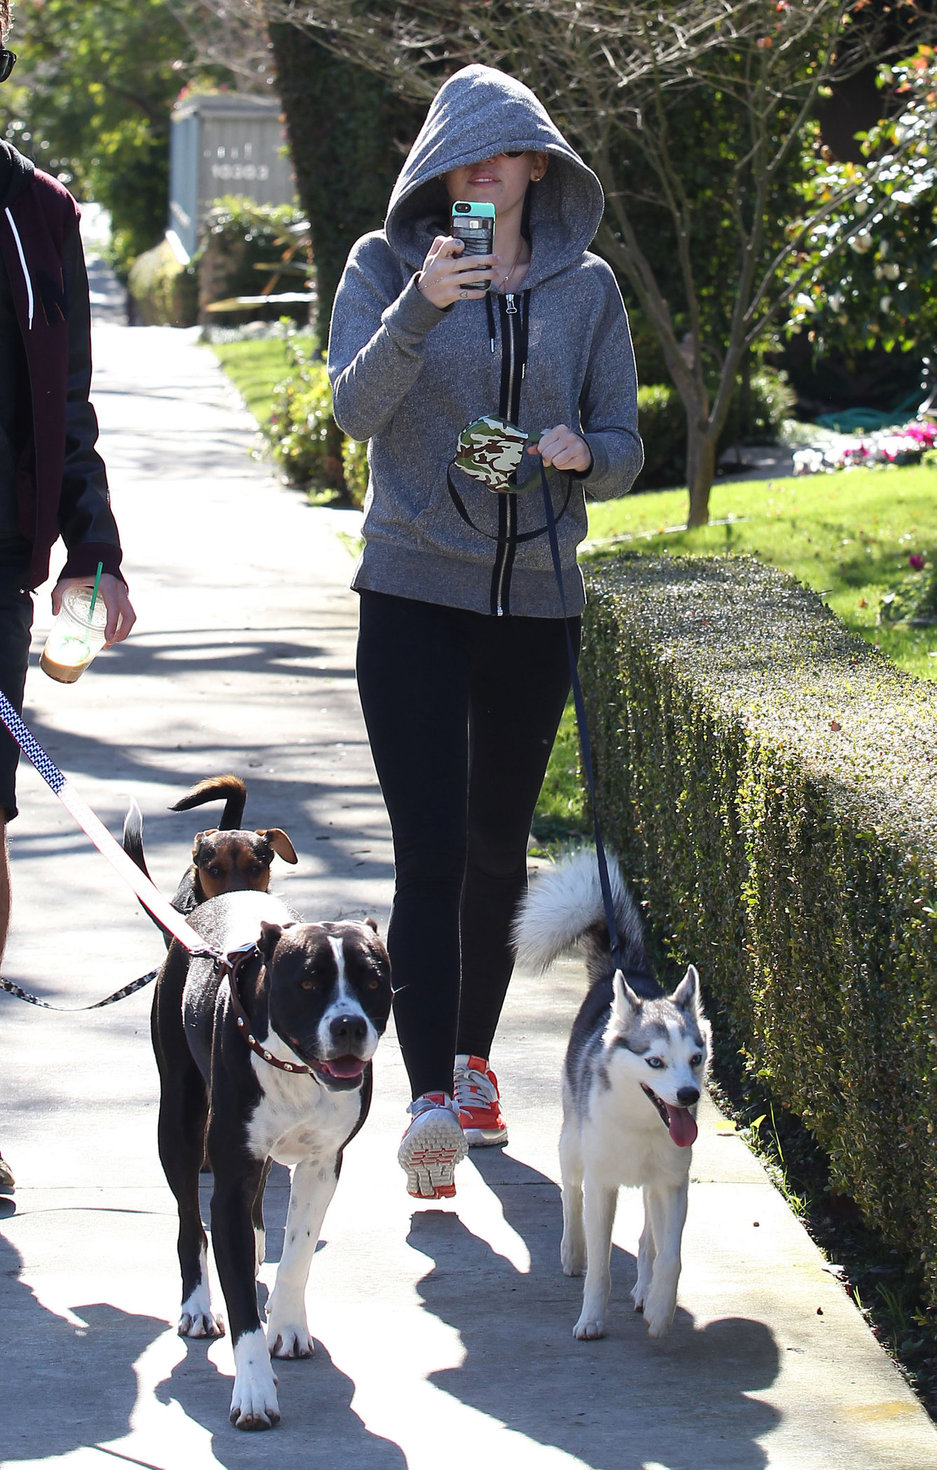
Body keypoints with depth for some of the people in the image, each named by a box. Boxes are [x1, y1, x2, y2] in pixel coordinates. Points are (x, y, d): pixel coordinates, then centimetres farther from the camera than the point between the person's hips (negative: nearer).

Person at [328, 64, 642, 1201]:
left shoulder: (585, 287, 7)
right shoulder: (387, 265, -1)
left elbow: (623, 447, 8)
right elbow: (356, 409, -15)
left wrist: (581, 453, -15)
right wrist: (421, 308, -31)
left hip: (536, 598, 3)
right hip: (414, 593, -3)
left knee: (499, 844, 12)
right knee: (430, 849, -13)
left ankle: (472, 1058, 29)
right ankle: (430, 1098, -18)